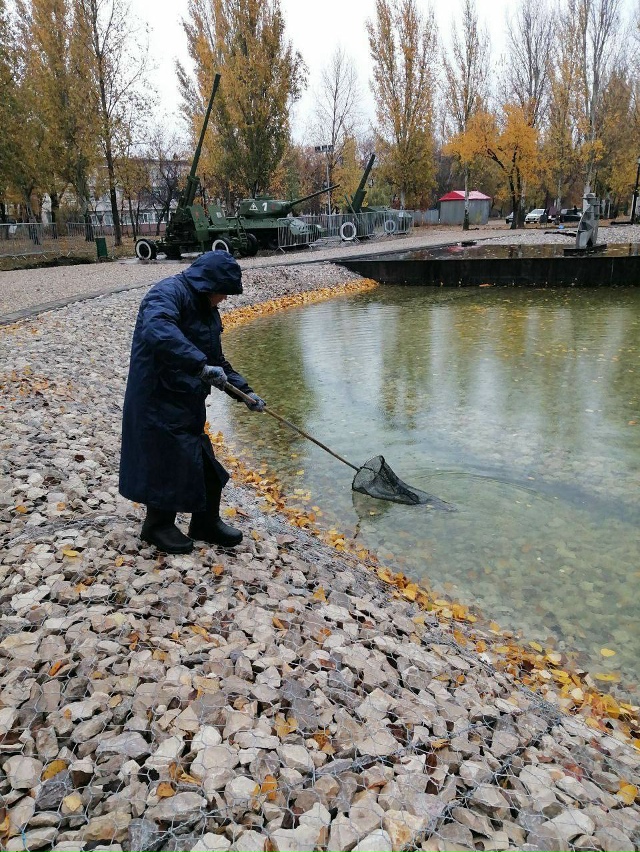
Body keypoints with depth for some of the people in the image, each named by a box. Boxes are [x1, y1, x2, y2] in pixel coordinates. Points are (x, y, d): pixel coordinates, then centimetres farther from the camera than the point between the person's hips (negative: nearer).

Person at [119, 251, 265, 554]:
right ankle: (158, 526, 22)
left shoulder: (207, 310, 14)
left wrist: (244, 391, 11)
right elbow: (157, 329, -37)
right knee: (170, 462, 0)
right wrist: (201, 364, -40)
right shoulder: (169, 291, -15)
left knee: (203, 463, 13)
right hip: (158, 401, -9)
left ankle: (205, 523, 30)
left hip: (188, 403, 9)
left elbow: (217, 360, 20)